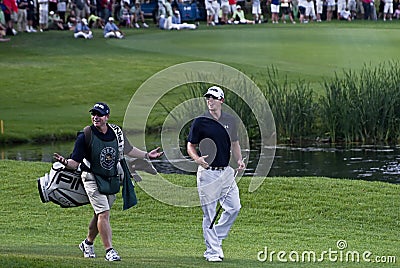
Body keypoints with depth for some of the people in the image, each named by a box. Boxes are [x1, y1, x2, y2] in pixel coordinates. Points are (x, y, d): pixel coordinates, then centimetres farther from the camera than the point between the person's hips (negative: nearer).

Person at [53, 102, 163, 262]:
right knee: (103, 213, -15)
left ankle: (88, 243, 36)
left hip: (112, 180, 5)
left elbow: (128, 150, 18)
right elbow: (75, 163, -14)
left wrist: (147, 155, 15)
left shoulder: (116, 132, -2)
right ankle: (109, 250, -10)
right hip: (92, 179, -5)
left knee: (100, 214, 14)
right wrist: (65, 163, -35)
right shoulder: (85, 136, -15)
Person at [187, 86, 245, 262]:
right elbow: (190, 146, 2)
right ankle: (213, 251, 4)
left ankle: (215, 239, 19)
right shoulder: (199, 122, -4)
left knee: (234, 207, 0)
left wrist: (239, 160, 2)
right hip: (207, 172, -4)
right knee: (209, 213, -3)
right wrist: (197, 159, -18)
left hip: (226, 172, 4)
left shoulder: (230, 121, 9)